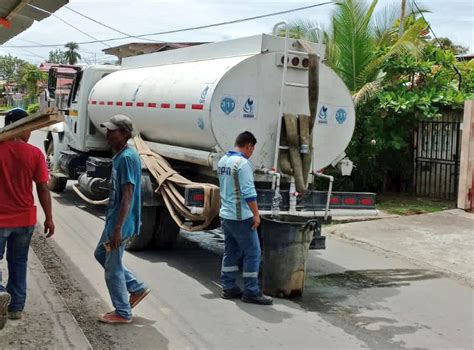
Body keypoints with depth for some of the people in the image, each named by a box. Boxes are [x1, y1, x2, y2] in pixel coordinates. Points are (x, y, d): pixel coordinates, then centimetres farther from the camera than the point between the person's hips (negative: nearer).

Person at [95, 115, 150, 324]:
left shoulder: (127, 158, -21)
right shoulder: (119, 156, 10)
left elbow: (127, 196, -25)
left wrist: (118, 228, -27)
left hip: (120, 223, -10)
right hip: (113, 219, 10)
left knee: (113, 268, 1)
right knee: (101, 254, 23)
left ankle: (123, 313, 16)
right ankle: (137, 288, 28)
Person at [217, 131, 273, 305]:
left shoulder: (222, 161, 10)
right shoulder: (243, 163, -18)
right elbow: (249, 192, -22)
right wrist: (256, 214, -15)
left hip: (226, 214, 9)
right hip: (241, 217, -9)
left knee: (231, 252, 15)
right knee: (253, 253, -1)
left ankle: (228, 288, 20)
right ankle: (251, 292, 2)